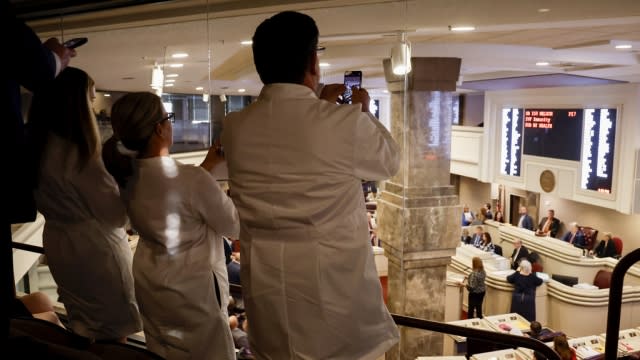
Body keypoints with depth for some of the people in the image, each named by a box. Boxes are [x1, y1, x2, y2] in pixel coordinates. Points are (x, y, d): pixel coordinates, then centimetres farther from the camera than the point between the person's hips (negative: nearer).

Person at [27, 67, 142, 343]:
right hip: (95, 251, -9)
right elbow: (115, 214, -17)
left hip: (60, 247, 9)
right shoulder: (78, 153, -24)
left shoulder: (38, 147, 2)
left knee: (83, 327, 24)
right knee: (113, 333, 6)